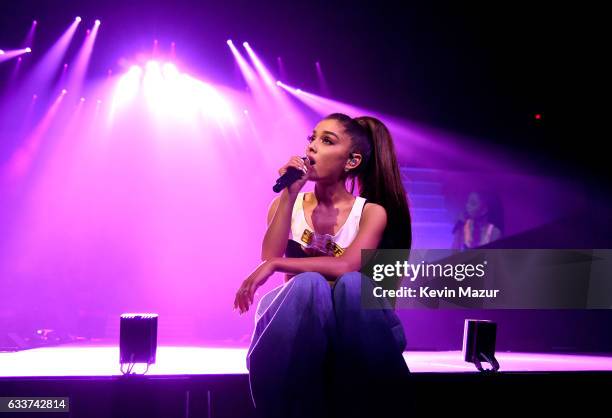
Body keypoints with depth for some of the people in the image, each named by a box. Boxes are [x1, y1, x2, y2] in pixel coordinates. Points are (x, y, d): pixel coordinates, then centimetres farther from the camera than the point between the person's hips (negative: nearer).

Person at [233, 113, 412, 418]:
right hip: (299, 322, 1)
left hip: (355, 326, -1)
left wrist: (274, 265, -22)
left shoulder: (371, 212, 0)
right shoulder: (288, 204, 9)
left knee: (352, 284, -34)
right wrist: (290, 195, -13)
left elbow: (347, 266, -20)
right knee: (307, 284, -33)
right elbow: (270, 258, -11)